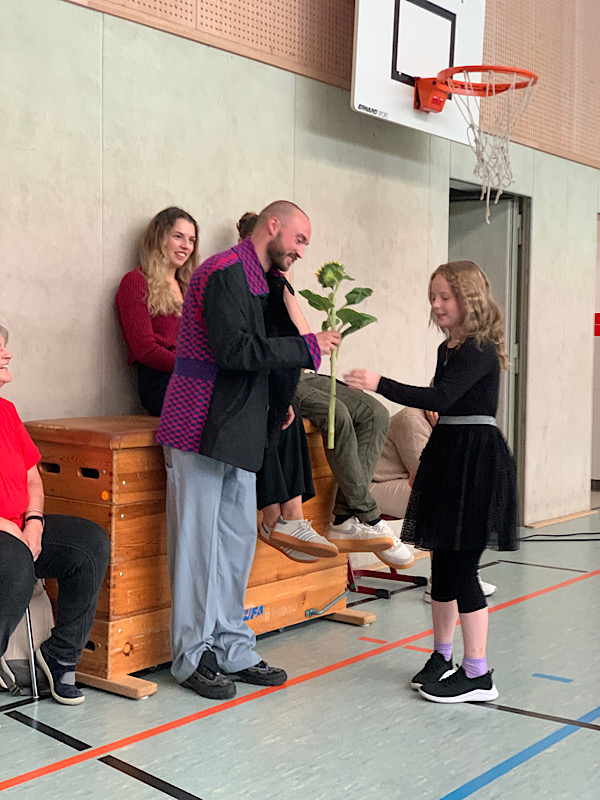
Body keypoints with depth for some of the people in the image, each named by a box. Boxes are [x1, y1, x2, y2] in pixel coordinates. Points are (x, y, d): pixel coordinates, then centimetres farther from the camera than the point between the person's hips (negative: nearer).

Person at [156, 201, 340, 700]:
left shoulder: (257, 279, 19)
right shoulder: (225, 271, -12)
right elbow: (234, 349, -23)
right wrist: (309, 347, -17)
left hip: (237, 433, 10)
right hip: (203, 430, -10)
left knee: (238, 541, 10)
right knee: (198, 541, -2)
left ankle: (232, 651, 19)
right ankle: (193, 658, 9)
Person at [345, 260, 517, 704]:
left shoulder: (481, 351, -13)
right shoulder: (448, 349, 14)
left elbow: (441, 398, -27)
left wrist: (380, 385, -31)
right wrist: (425, 464, 21)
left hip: (476, 459, -9)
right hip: (447, 454, 9)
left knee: (460, 566, -7)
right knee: (443, 564, 13)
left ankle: (478, 675, 3)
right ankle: (442, 657, 26)